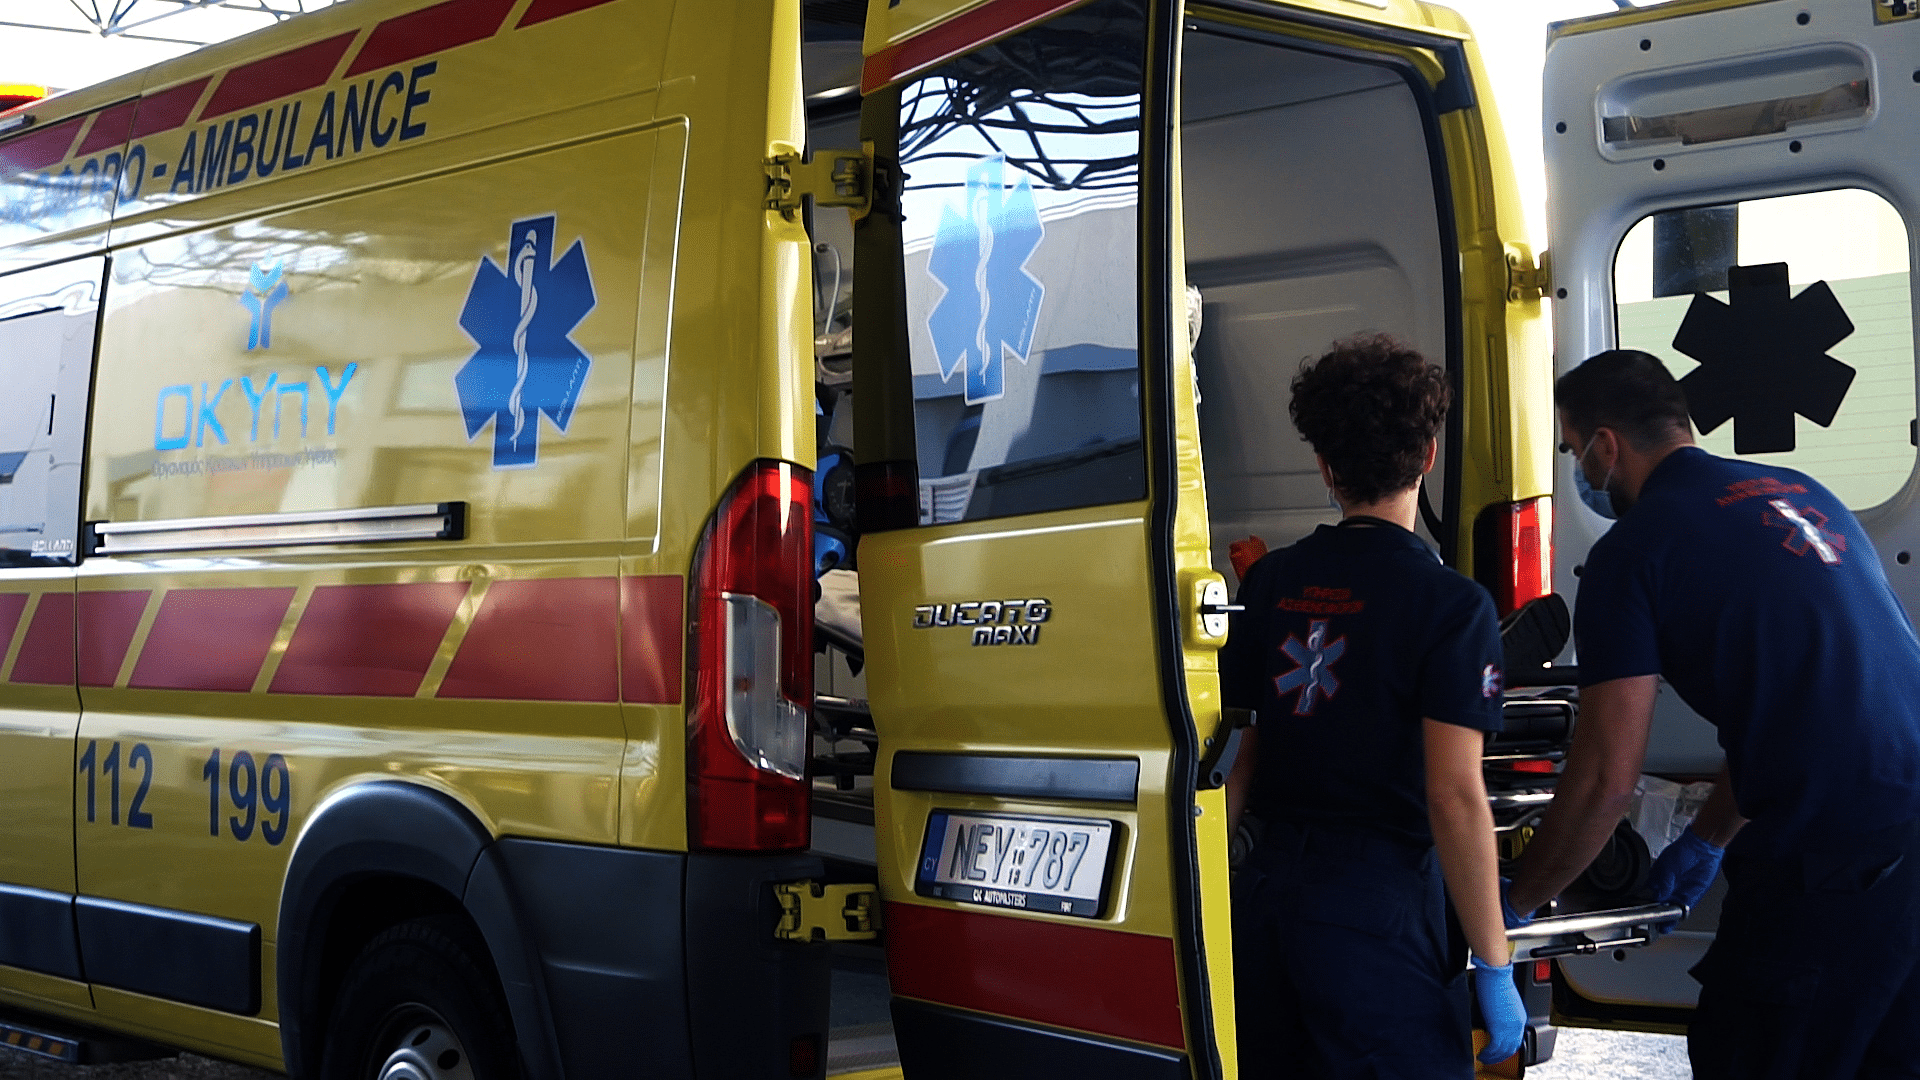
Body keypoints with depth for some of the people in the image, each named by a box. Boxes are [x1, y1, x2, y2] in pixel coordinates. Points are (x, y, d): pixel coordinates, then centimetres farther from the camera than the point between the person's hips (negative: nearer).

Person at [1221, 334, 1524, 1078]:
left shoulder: (1268, 584, 6)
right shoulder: (1451, 605, -10)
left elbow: (1231, 759, 9)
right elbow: (1455, 797, -15)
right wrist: (1495, 971, -10)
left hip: (1263, 894, 6)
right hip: (1376, 906, -6)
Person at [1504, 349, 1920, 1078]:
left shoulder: (1633, 551, -4)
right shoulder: (1800, 493, 17)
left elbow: (1605, 779, -6)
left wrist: (1511, 905, 8)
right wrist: (1708, 840, 35)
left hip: (1832, 867, -7)